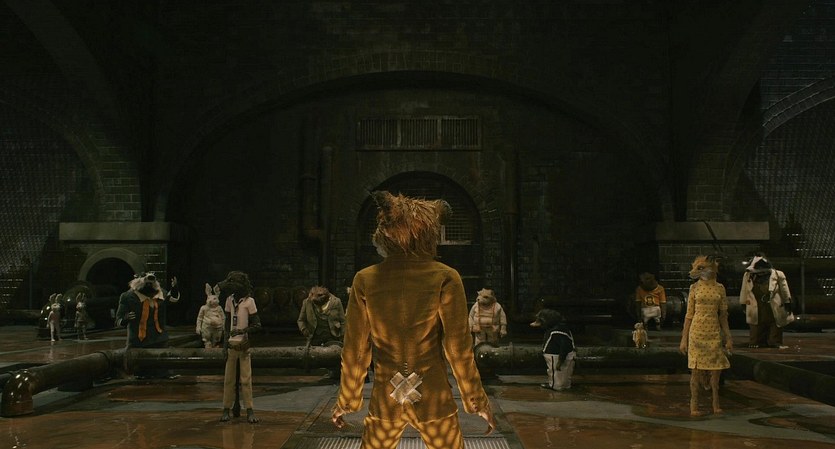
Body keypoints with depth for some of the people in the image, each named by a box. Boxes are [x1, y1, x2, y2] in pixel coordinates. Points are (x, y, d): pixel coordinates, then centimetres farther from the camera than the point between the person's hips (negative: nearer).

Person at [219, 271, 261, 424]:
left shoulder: (249, 301, -7)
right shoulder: (230, 299, 7)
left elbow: (257, 325, -8)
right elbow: (227, 323, 15)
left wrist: (243, 331, -23)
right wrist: (225, 343, 11)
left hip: (244, 346, -4)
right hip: (231, 346, 4)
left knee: (246, 379, -3)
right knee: (229, 379, 6)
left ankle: (249, 411, 2)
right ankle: (226, 409, 13)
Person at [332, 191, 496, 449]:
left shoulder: (365, 280, -5)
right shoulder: (445, 278, -11)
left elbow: (355, 352, -1)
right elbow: (458, 350, -9)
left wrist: (346, 400, 12)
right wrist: (477, 401, 3)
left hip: (384, 399, 2)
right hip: (433, 399, -1)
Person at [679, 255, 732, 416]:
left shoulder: (720, 288, 6)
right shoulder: (694, 288, 1)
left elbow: (723, 315, 11)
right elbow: (689, 314, 3)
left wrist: (728, 337, 8)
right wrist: (684, 338, 0)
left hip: (714, 332, 2)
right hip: (697, 331, -2)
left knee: (716, 368, 1)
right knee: (696, 368, 0)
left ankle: (716, 403, 16)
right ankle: (694, 405, 8)